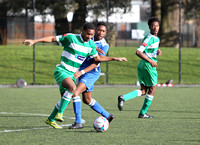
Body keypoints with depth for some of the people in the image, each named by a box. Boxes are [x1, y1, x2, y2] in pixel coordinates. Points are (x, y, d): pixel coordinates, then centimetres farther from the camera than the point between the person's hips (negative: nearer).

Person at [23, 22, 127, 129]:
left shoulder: (91, 44, 5)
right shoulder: (71, 38, -13)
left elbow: (97, 58, 18)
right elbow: (52, 39, -8)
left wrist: (114, 58, 15)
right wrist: (34, 41, -13)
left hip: (72, 74, 7)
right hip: (61, 71, -7)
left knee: (65, 99, 8)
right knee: (73, 87, -32)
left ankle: (50, 119, 27)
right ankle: (59, 114, -25)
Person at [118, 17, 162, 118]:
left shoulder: (157, 39, 14)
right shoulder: (149, 38, -15)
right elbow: (138, 52, -23)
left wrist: (158, 51, 12)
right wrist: (151, 61, -25)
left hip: (142, 65, 9)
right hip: (148, 65, -9)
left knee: (143, 91, 8)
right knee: (152, 90, 4)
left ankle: (123, 98, -10)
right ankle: (143, 113, 11)